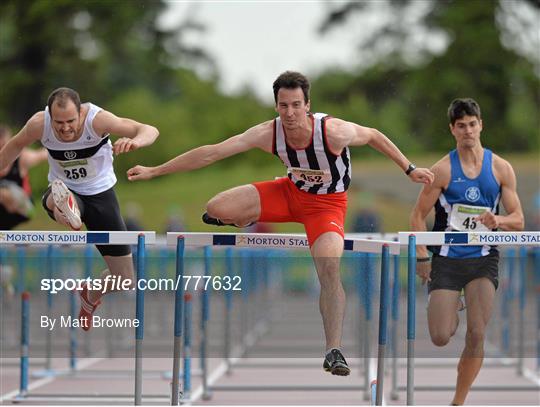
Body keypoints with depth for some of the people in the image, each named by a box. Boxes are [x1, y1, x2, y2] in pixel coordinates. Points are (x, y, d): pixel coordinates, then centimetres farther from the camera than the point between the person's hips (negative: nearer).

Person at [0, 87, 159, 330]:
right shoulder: (39, 124, -20)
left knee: (124, 280, 5)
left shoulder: (97, 119, -27)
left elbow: (150, 131, -32)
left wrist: (135, 141, -55)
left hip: (100, 193, 0)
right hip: (64, 189, 0)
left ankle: (91, 296, 35)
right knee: (56, 201, -44)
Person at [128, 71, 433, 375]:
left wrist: (409, 169, -3)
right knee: (218, 209, -15)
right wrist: (154, 171, -19)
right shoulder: (268, 133, -24)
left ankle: (334, 351, -23)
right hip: (291, 191, 3)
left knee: (330, 268, -28)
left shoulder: (333, 131, -32)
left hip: (327, 203, -3)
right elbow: (210, 153, -20)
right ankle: (245, 220, 23)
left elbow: (372, 136, -10)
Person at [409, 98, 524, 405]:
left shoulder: (501, 169, 2)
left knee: (477, 336, -10)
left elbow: (518, 220, 4)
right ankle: (453, 310, 32)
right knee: (440, 338, -5)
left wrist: (498, 221, -18)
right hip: (446, 260, -1)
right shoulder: (443, 170, -4)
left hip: (483, 259, 1)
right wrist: (422, 257, -10)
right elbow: (418, 216, 0)